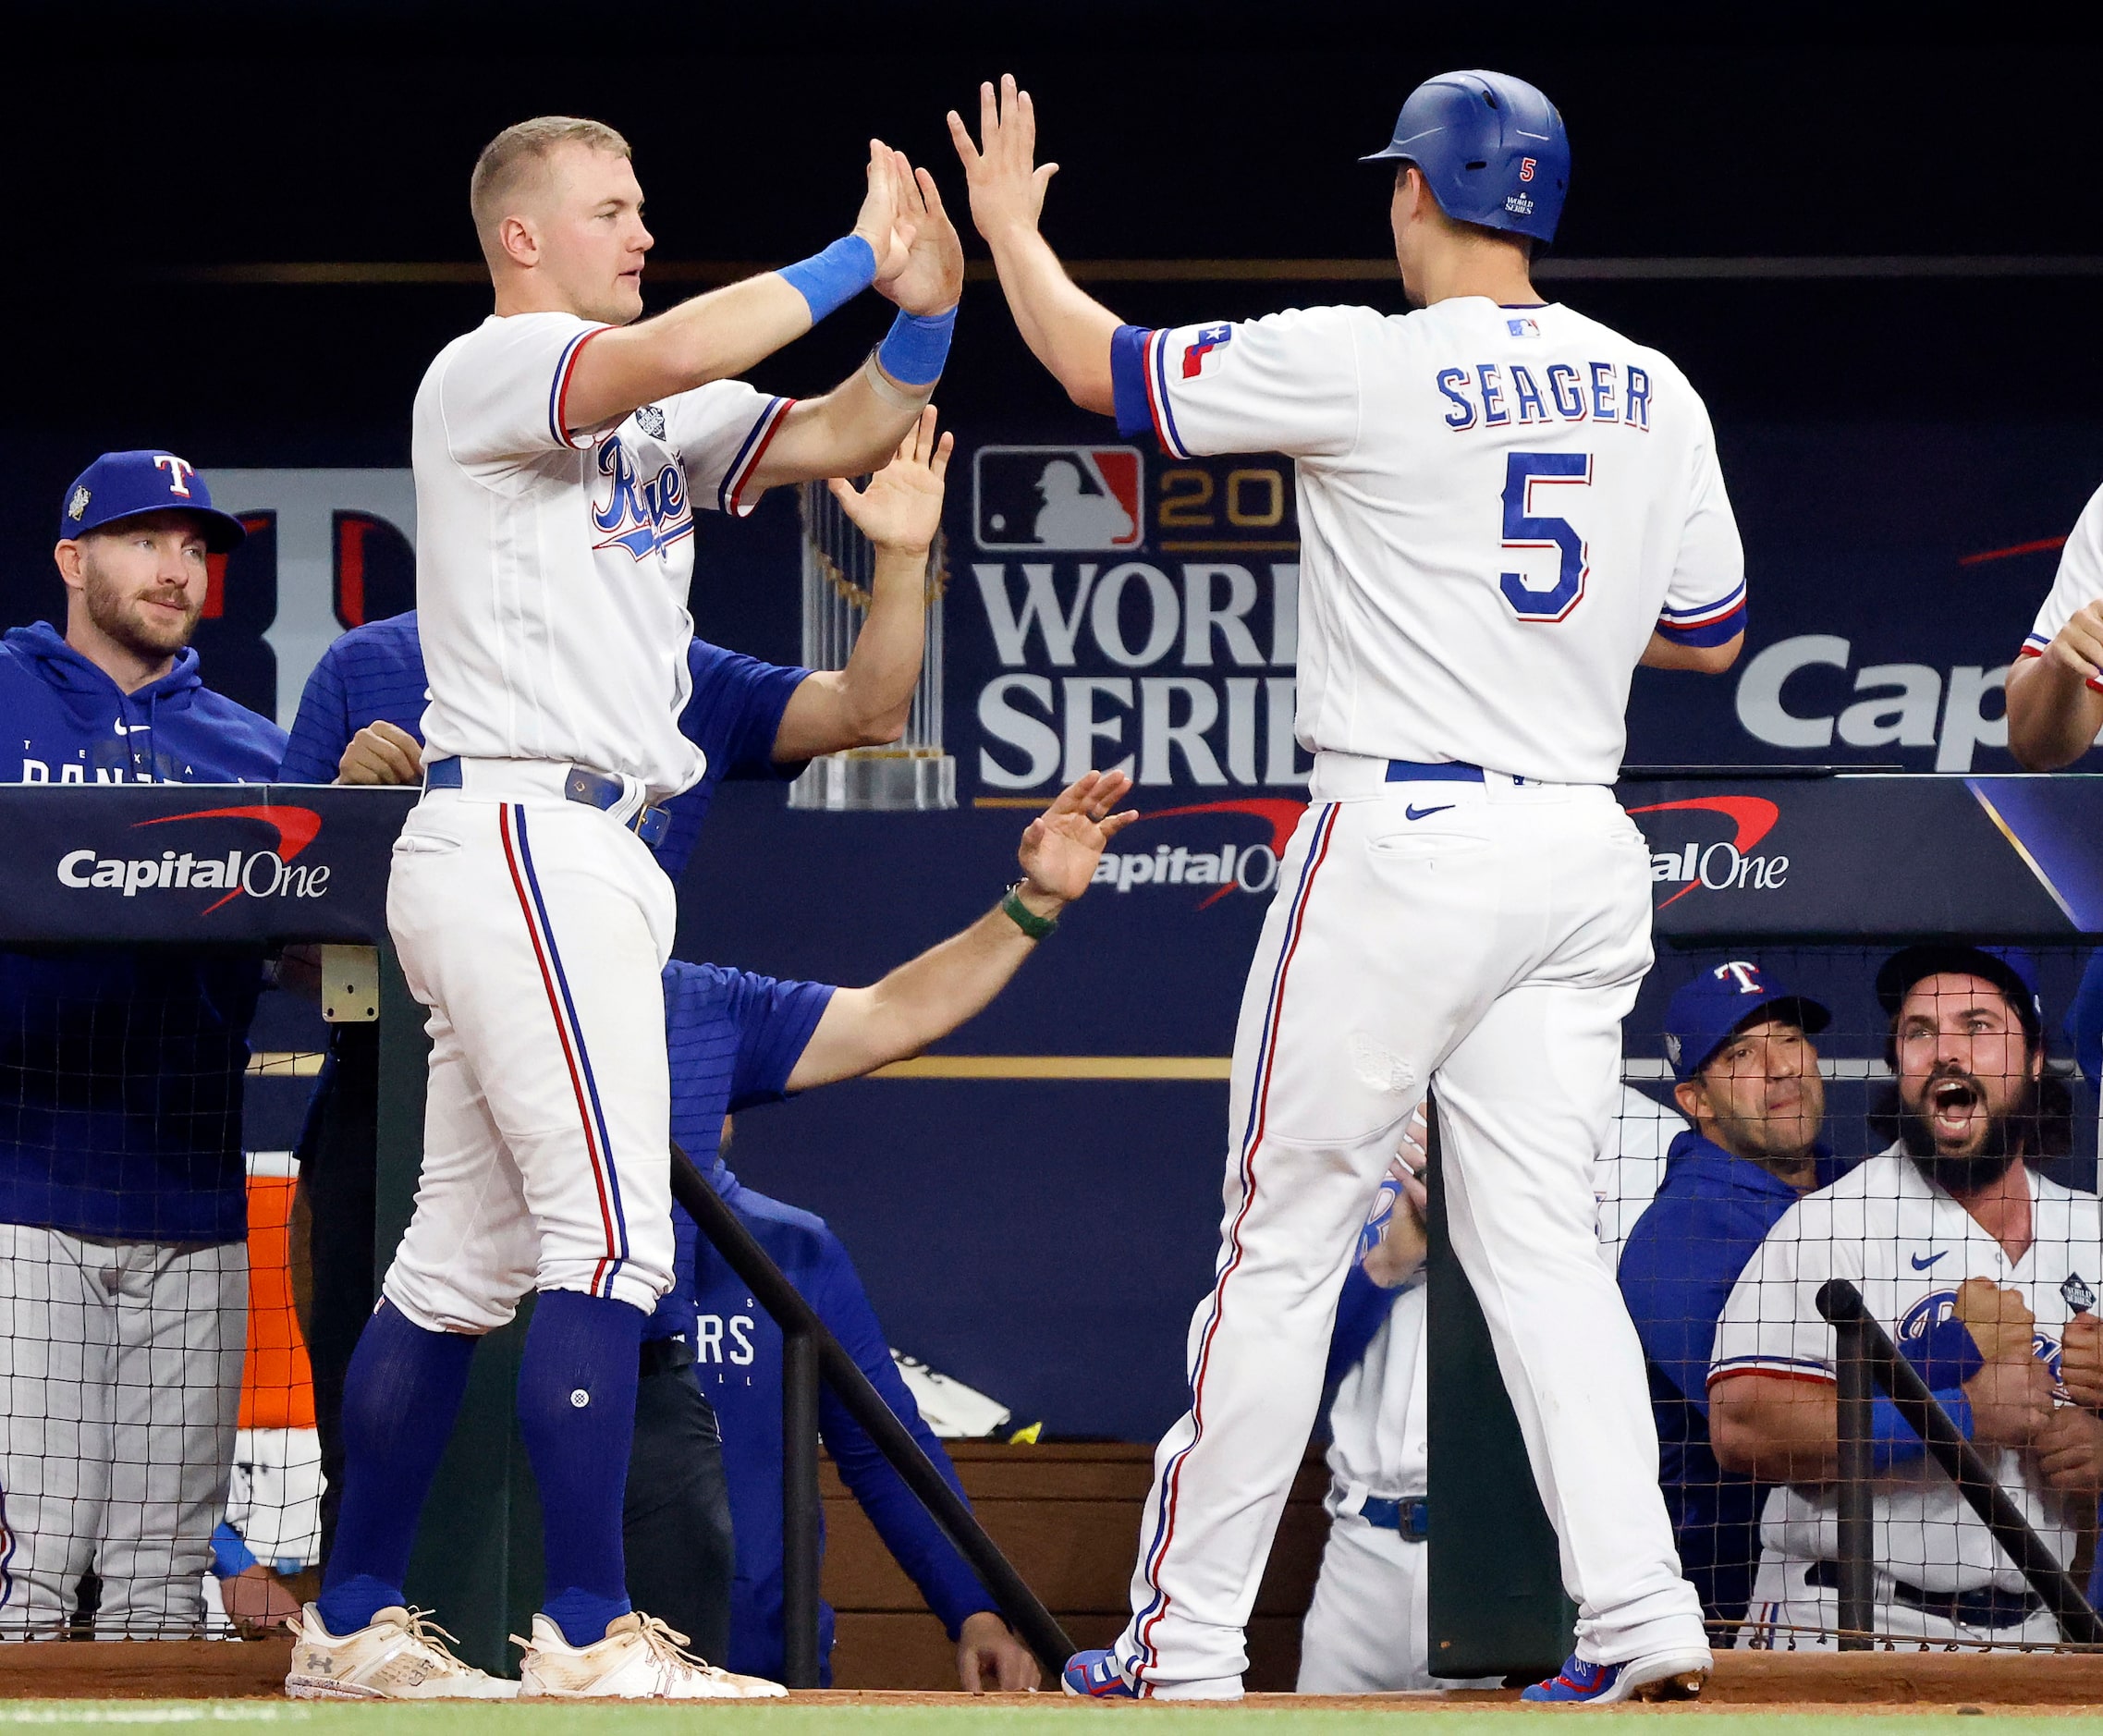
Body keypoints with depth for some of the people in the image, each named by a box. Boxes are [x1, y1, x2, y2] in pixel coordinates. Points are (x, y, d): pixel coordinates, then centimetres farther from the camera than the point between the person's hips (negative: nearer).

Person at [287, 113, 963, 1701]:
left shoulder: (658, 419, 21)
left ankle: (352, 1627, 14)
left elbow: (839, 437, 14)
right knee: (612, 1231, -15)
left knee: (469, 1258, 10)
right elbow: (666, 357, -25)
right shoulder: (485, 374, -7)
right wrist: (859, 257, -20)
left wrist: (922, 316, -4)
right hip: (522, 836, -10)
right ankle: (588, 1642, -18)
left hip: (587, 856, 10)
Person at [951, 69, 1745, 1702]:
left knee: (1283, 1241, 2)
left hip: (1401, 847, -5)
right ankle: (1641, 1614, -8)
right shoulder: (1652, 391, 7)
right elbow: (1711, 632, 16)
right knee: (1542, 1241, 7)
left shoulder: (1360, 368, -9)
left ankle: (1189, 1641, 7)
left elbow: (1101, 364, 1)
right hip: (1583, 853, 5)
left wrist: (1012, 226, 20)